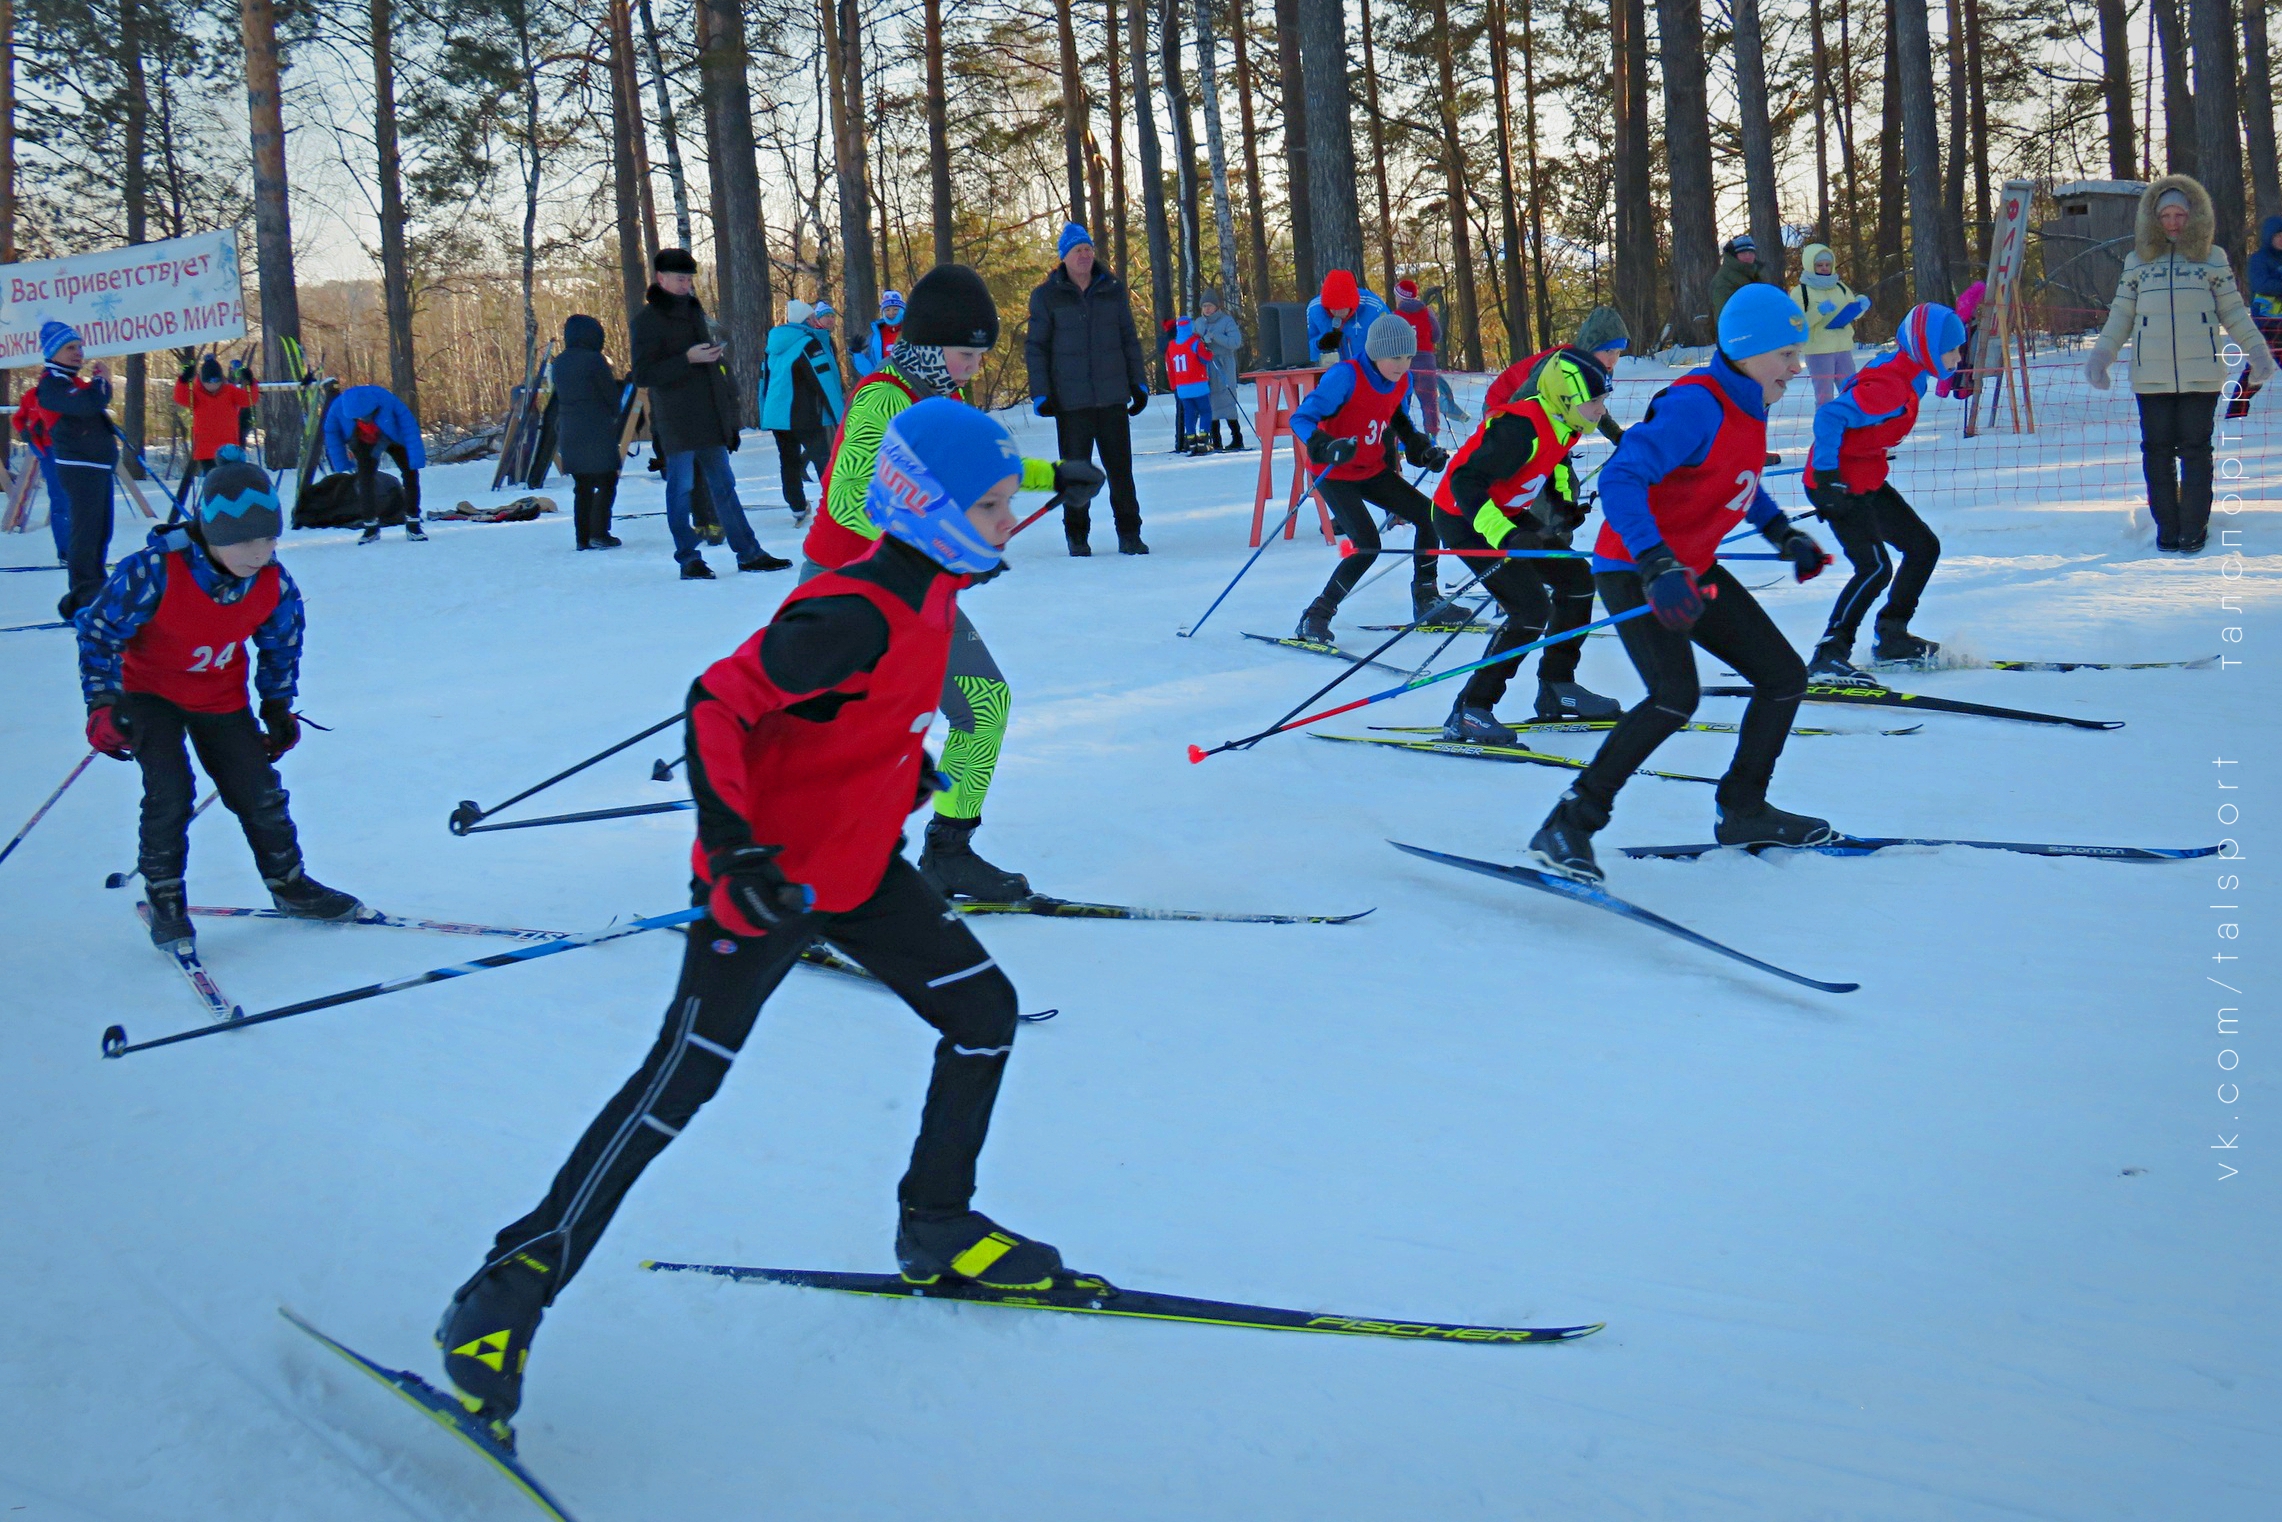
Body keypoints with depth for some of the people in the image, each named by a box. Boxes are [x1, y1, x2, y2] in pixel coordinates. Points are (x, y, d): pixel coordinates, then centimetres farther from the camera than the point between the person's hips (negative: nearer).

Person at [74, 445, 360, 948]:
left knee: (259, 793, 4)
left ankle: (288, 883, 26)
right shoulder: (154, 571, -32)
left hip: (222, 696, 4)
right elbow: (98, 629, -19)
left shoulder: (274, 585, -19)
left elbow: (281, 645, 3)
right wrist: (103, 705, -20)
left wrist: (278, 706, 8)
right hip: (148, 690, -3)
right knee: (169, 792, -17)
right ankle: (164, 897, 3)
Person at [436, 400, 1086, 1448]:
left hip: (857, 868, 9)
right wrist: (736, 850, -34)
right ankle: (510, 1293, -4)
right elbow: (717, 704, -29)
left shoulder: (925, 593, 3)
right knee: (680, 1082, -11)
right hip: (774, 878, -9)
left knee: (985, 1012, 9)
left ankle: (938, 1228, 26)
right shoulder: (856, 615, -27)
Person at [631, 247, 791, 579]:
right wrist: (687, 359, -21)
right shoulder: (648, 319, -7)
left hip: (710, 420, 7)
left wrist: (728, 406, 20)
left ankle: (749, 553, 11)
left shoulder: (694, 312, 17)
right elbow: (642, 375, -15)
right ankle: (688, 559, 4)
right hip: (675, 423, -7)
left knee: (723, 486, 9)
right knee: (680, 488, -1)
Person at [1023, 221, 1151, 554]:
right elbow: (1034, 348, 2)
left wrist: (1139, 383, 10)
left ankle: (1129, 533, 11)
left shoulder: (1113, 289, 8)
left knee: (1120, 467, 3)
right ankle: (1077, 536, 15)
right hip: (1070, 400, -2)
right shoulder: (1046, 296, 0)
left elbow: (1129, 339, 14)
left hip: (1113, 396, 2)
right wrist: (1040, 394, -4)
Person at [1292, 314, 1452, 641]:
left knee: (1429, 516, 3)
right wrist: (1327, 447, -45)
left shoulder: (1402, 381, -2)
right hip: (1336, 475, -7)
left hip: (1373, 470, 7)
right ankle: (1315, 619, -13)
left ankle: (1426, 601, 19)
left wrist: (1424, 450, 3)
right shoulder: (1345, 377, -24)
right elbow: (1301, 419, -27)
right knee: (1368, 545, -21)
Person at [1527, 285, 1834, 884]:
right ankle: (1570, 824, -22)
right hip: (1634, 570, -10)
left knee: (1784, 676, 10)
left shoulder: (1746, 403, 7)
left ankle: (1744, 812, 25)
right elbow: (1619, 480, -33)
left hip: (1691, 568, 10)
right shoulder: (1696, 405, -23)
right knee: (1676, 695, -29)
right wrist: (1656, 565, -42)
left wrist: (1783, 533, 23)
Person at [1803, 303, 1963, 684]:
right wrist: (1827, 476, -28)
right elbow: (1830, 417, -29)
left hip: (1868, 479, 11)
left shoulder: (1909, 373, 6)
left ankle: (1892, 637, 24)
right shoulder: (1891, 386, -25)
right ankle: (1828, 657, -19)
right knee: (1875, 568, -21)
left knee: (1925, 547, 14)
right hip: (1841, 484, -11)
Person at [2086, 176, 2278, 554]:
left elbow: (2233, 313, 10)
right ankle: (2167, 529, 10)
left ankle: (2194, 529, 4)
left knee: (2195, 449, -1)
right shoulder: (2137, 261, 10)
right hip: (2151, 376, 1)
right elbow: (2121, 316, 13)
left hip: (2201, 374, -1)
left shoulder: (2213, 259, 8)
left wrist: (2257, 350, 0)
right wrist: (2101, 354, 1)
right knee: (2158, 451, 1)